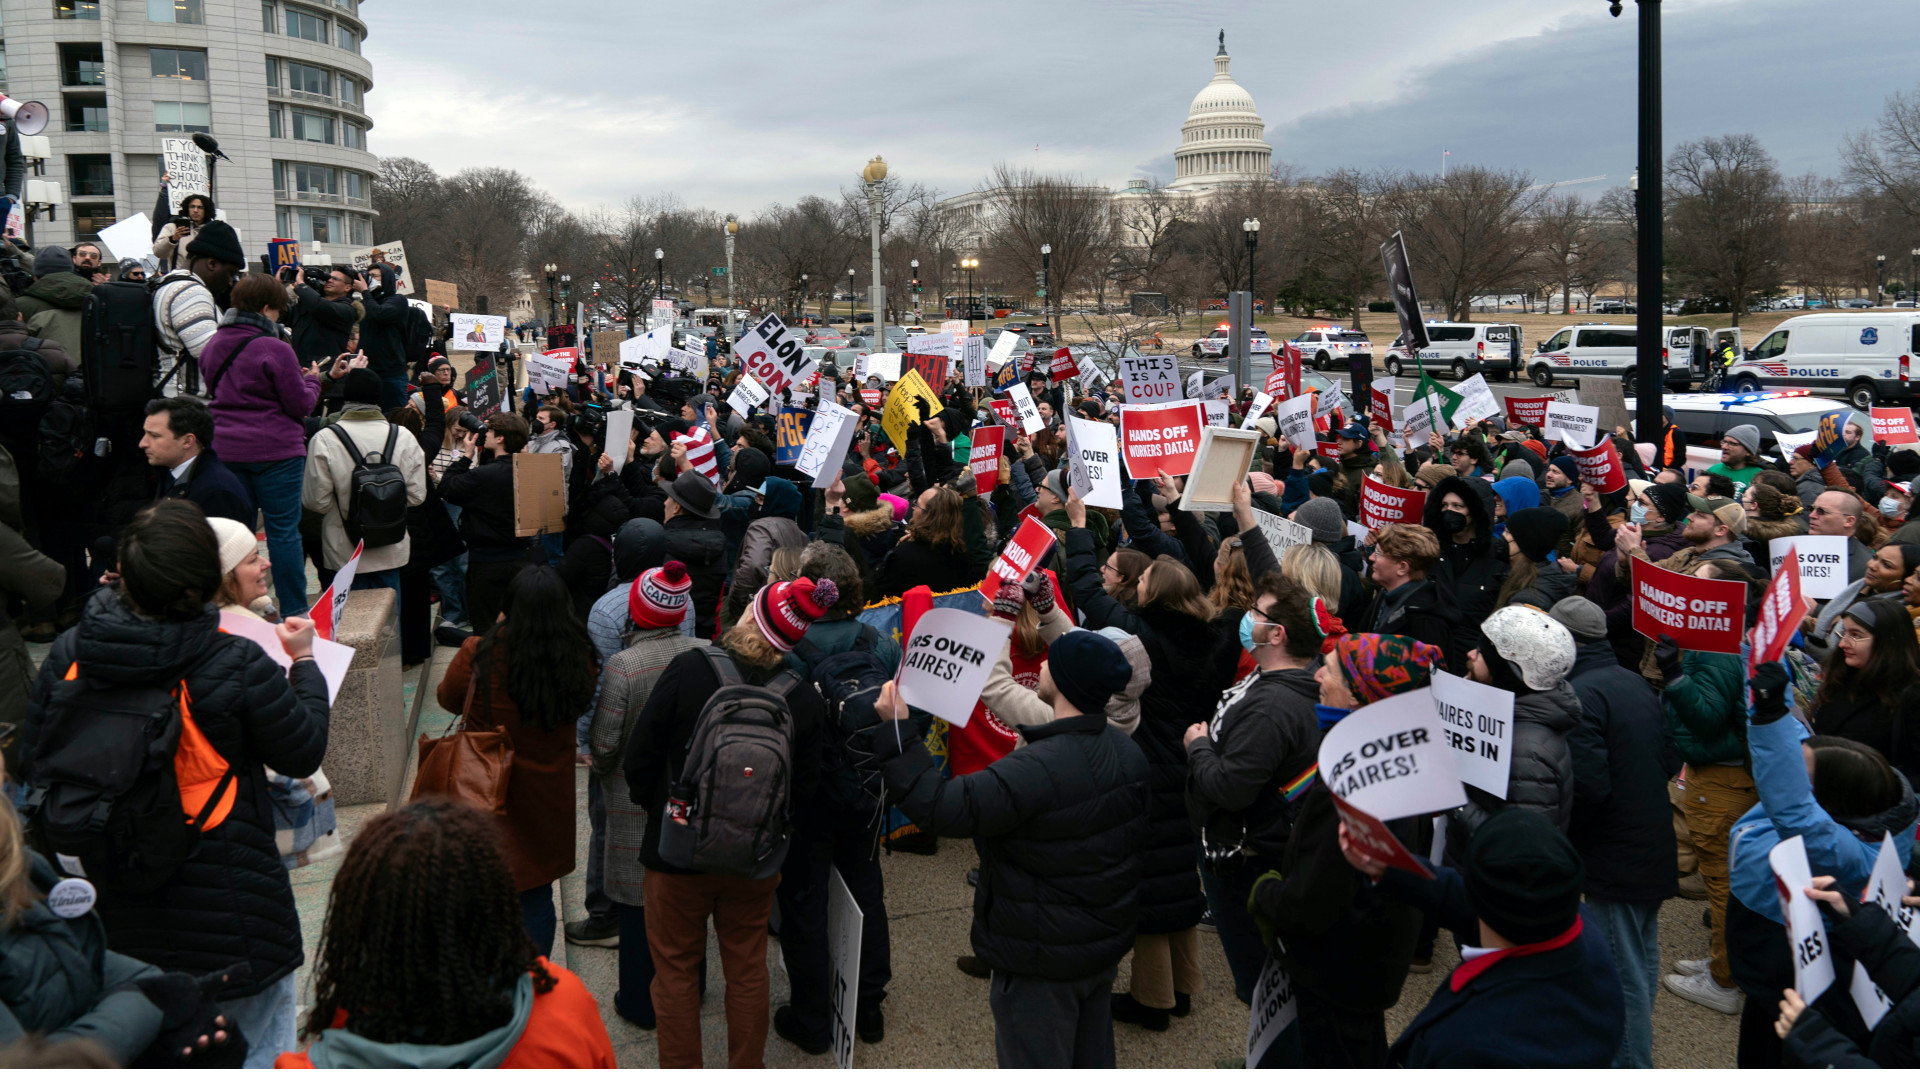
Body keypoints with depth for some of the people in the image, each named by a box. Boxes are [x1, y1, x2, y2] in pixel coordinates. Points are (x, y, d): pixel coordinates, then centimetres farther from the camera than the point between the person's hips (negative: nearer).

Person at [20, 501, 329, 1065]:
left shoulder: (67, 654, -9)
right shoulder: (237, 666, -23)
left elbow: (32, 764, 1)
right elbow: (304, 754, -9)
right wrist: (304, 663, 3)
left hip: (117, 908, 5)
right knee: (255, 1047, 13)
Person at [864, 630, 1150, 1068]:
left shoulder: (1038, 770, -32)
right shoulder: (1128, 752, -4)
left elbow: (941, 807, -31)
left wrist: (897, 731, -25)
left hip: (1043, 960, -8)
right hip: (1107, 944, 8)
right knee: (1092, 1059, 23)